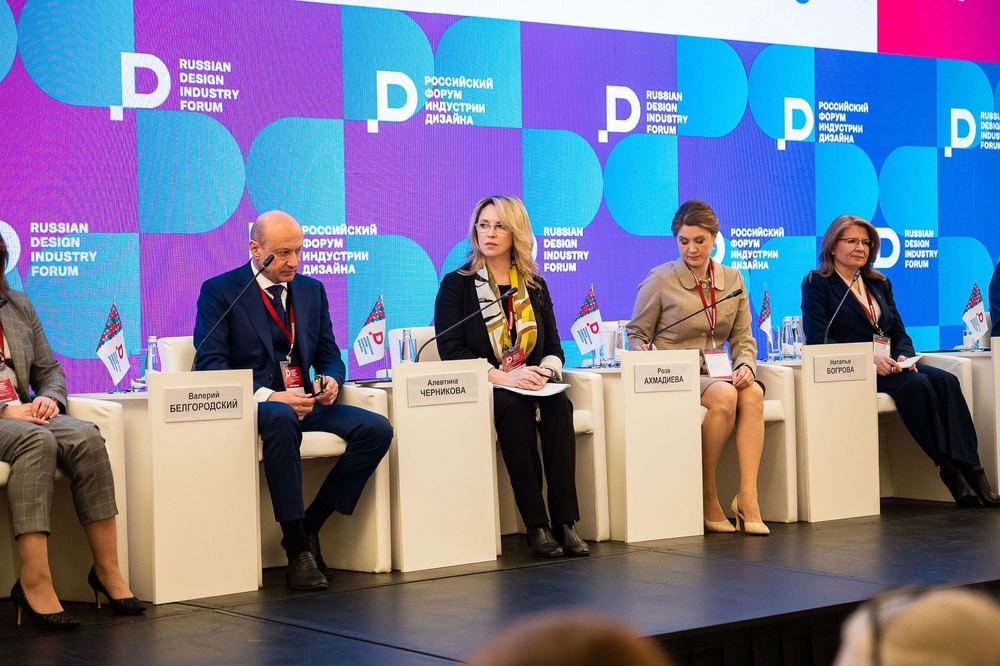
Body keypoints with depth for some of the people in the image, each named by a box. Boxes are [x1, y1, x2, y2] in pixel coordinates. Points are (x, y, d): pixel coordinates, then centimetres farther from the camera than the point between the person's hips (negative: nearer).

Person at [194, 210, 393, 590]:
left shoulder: (312, 290, 17)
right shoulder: (219, 291, 0)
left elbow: (330, 356, 19)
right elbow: (209, 365, -10)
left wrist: (331, 380, -8)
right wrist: (269, 396, -23)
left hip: (305, 402, 6)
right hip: (252, 404, -6)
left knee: (377, 429, -18)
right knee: (281, 418, -40)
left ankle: (309, 527, -10)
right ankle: (297, 549, -33)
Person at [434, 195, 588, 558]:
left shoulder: (535, 286, 15)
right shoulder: (456, 284, 4)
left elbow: (554, 347, 13)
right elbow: (450, 351, -7)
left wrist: (545, 370, -12)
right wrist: (501, 376, -20)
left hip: (529, 387, 3)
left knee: (558, 401, -30)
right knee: (513, 407, -35)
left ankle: (564, 520, -34)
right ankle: (536, 525, -34)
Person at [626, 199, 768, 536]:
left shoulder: (732, 280, 12)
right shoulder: (659, 280, 0)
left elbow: (743, 338, 12)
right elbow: (636, 335, 5)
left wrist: (745, 366, -8)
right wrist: (643, 354, -17)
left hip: (717, 372, 4)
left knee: (752, 393, -30)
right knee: (724, 396, -34)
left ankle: (748, 500, -33)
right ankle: (707, 498, -20)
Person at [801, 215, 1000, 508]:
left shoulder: (879, 284, 23)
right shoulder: (816, 284, 3)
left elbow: (899, 332, 19)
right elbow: (818, 339, -10)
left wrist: (904, 357, -6)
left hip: (888, 367, 6)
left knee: (945, 380, -22)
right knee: (916, 383, -31)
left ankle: (970, 469, -32)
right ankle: (949, 468, -30)